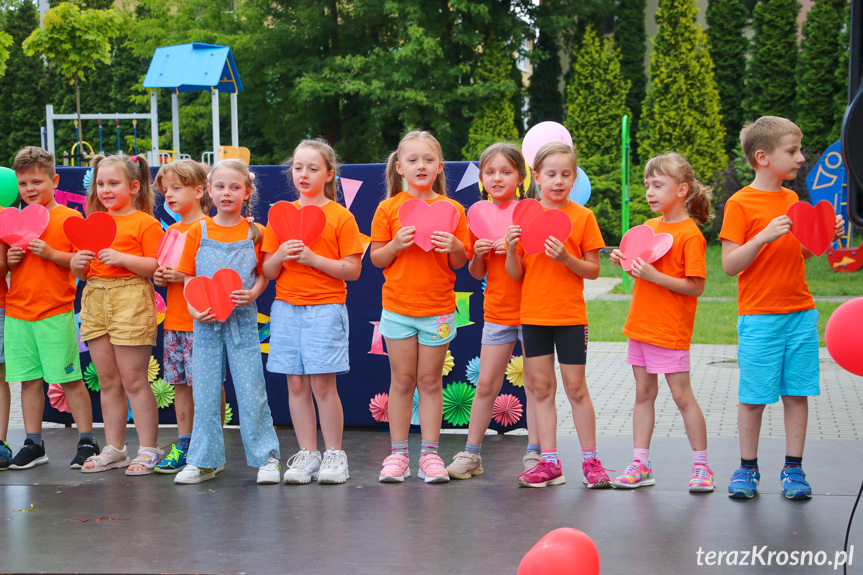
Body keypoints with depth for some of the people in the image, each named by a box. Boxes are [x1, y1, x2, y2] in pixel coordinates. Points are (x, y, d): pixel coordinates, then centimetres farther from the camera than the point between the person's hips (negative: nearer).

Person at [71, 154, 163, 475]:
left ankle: (148, 450, 2)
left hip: (131, 300, -7)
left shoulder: (145, 222, -4)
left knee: (133, 379, -5)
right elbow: (82, 273, 21)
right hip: (95, 300, 7)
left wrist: (123, 258, -21)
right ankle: (113, 449, 18)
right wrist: (79, 263, -1)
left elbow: (157, 267, -11)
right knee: (108, 381, 11)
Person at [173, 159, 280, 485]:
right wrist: (194, 308, -9)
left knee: (251, 390, -1)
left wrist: (252, 293, -14)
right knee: (205, 392, 5)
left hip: (242, 320, -1)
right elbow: (188, 277, 6)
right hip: (206, 323, 2)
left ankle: (266, 457, 8)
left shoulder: (254, 233, 2)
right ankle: (205, 460, 14)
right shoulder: (199, 231, 4)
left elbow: (263, 275, 6)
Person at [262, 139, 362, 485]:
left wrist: (314, 258, -15)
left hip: (326, 308, -4)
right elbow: (268, 272, 11)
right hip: (287, 309, 4)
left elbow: (352, 271, -5)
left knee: (323, 383, -5)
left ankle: (334, 455, 6)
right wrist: (280, 256, -10)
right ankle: (307, 454, 13)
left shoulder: (341, 216, 0)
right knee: (296, 384, 5)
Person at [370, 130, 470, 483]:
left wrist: (456, 248, -15)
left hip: (438, 309, 0)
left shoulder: (452, 209, 3)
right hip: (398, 308, 0)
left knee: (431, 381, 5)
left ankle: (430, 454, 10)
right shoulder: (389, 208, 1)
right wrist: (396, 245, -16)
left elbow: (460, 264, 6)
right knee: (402, 381, 5)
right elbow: (376, 259, 2)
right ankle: (398, 453, 12)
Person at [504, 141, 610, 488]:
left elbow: (593, 271, -3)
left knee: (575, 387, 1)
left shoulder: (582, 216, -3)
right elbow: (516, 274, 5)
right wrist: (511, 249, -13)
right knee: (541, 387, 6)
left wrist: (566, 258, -19)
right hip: (533, 314, 3)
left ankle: (590, 460, 12)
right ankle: (549, 462, 12)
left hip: (570, 316, -3)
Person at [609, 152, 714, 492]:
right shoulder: (650, 226, 10)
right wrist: (625, 262, 1)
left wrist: (653, 275, -24)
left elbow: (695, 287, -18)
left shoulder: (690, 234, -14)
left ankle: (701, 465, 10)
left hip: (670, 330, -8)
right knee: (643, 393, 10)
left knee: (682, 396, -1)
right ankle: (640, 464, 15)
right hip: (641, 324, 8)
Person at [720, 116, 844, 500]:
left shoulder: (793, 199, 12)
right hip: (759, 316, -5)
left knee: (798, 392, 6)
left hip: (801, 313, 5)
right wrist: (764, 236, -24)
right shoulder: (740, 204, -7)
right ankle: (747, 469, 13)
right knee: (753, 396, 0)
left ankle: (793, 469, 14)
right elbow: (730, 265, -12)